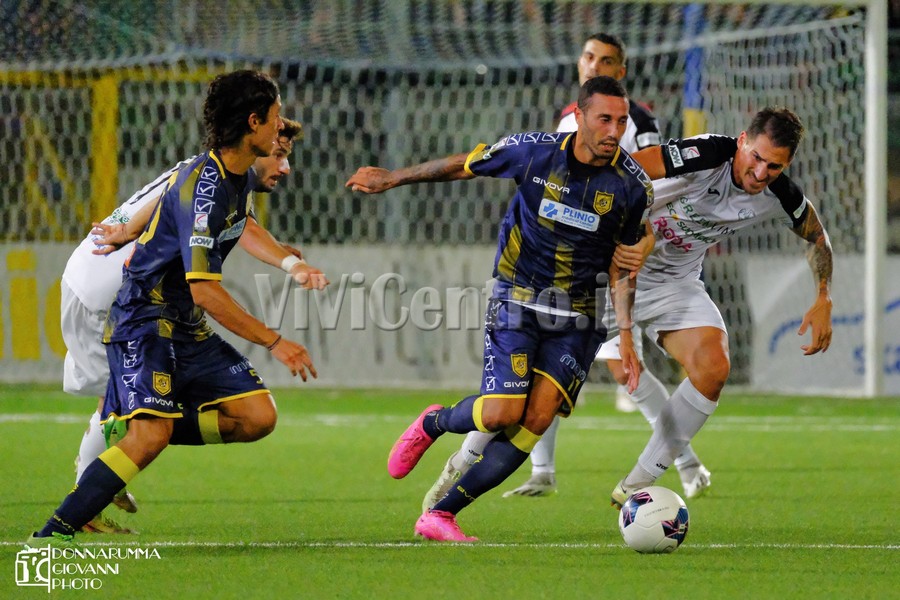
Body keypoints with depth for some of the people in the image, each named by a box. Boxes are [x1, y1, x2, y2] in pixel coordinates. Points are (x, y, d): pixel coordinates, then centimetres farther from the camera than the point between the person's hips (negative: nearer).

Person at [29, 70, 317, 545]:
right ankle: (53, 534, -22)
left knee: (258, 417, -5)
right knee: (151, 435, -27)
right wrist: (273, 342, -28)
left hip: (188, 328, 9)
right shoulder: (202, 187, -24)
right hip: (144, 321, -9)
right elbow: (205, 293, -29)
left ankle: (133, 429, 8)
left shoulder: (241, 176, 6)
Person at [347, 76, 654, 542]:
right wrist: (392, 179, 14)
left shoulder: (632, 184, -6)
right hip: (517, 299, -2)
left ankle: (441, 515, -7)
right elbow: (462, 167, 6)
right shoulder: (534, 152, -11)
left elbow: (621, 264, 5)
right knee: (500, 413, -17)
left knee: (538, 419, -15)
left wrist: (625, 335, -3)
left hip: (577, 316, 2)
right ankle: (432, 424, 20)